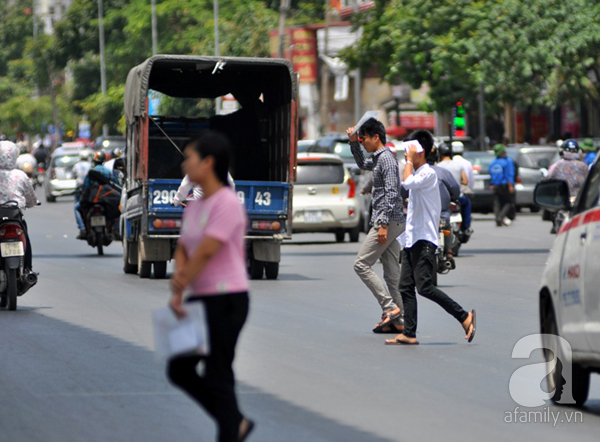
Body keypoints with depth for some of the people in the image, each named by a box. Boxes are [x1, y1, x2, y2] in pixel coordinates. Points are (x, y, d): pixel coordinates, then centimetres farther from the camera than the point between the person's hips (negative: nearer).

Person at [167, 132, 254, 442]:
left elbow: (205, 253, -18)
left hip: (226, 299, -9)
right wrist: (179, 274, -11)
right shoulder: (194, 207, 12)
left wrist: (178, 293, -14)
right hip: (200, 299, 9)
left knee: (217, 376, -5)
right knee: (179, 370, 10)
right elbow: (183, 250, 12)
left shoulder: (227, 204, -15)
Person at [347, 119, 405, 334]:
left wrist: (384, 225, -24)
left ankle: (390, 307, -14)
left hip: (389, 221, -10)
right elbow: (363, 164, 41)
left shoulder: (387, 159, -13)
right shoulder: (378, 159, 17)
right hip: (391, 223, 10)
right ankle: (397, 320, 7)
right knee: (392, 271, 8)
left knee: (362, 264, -9)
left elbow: (391, 194, -21)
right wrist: (353, 143, 26)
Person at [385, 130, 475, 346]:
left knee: (424, 286, -15)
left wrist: (409, 160, -15)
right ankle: (409, 334, 3)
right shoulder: (418, 173, 18)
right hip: (411, 239, 10)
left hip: (424, 239, -10)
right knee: (406, 287, 4)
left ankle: (465, 318, -9)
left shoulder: (428, 173, -12)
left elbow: (407, 182, -28)